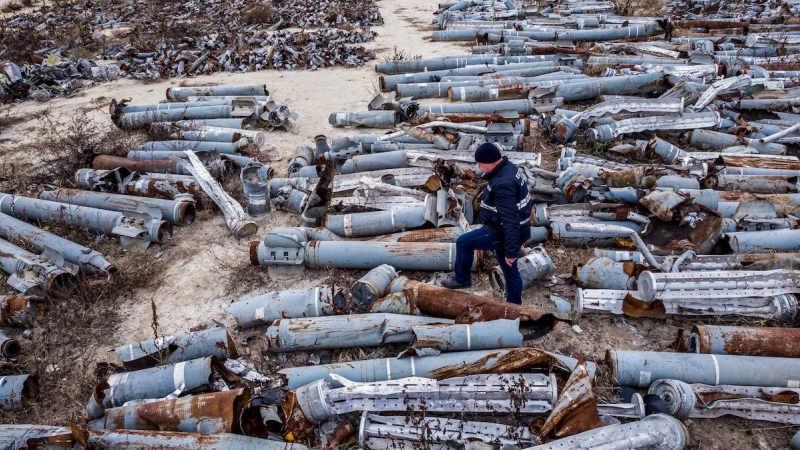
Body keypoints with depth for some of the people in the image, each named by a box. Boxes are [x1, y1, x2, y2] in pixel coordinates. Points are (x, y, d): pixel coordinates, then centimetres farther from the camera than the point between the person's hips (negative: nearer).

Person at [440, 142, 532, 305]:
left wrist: (511, 251, -27)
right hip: (510, 232, 10)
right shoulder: (509, 168, 3)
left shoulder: (503, 184, -30)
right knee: (510, 270, 22)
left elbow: (510, 221, -31)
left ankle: (462, 279, 21)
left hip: (502, 233, -10)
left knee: (463, 242, 2)